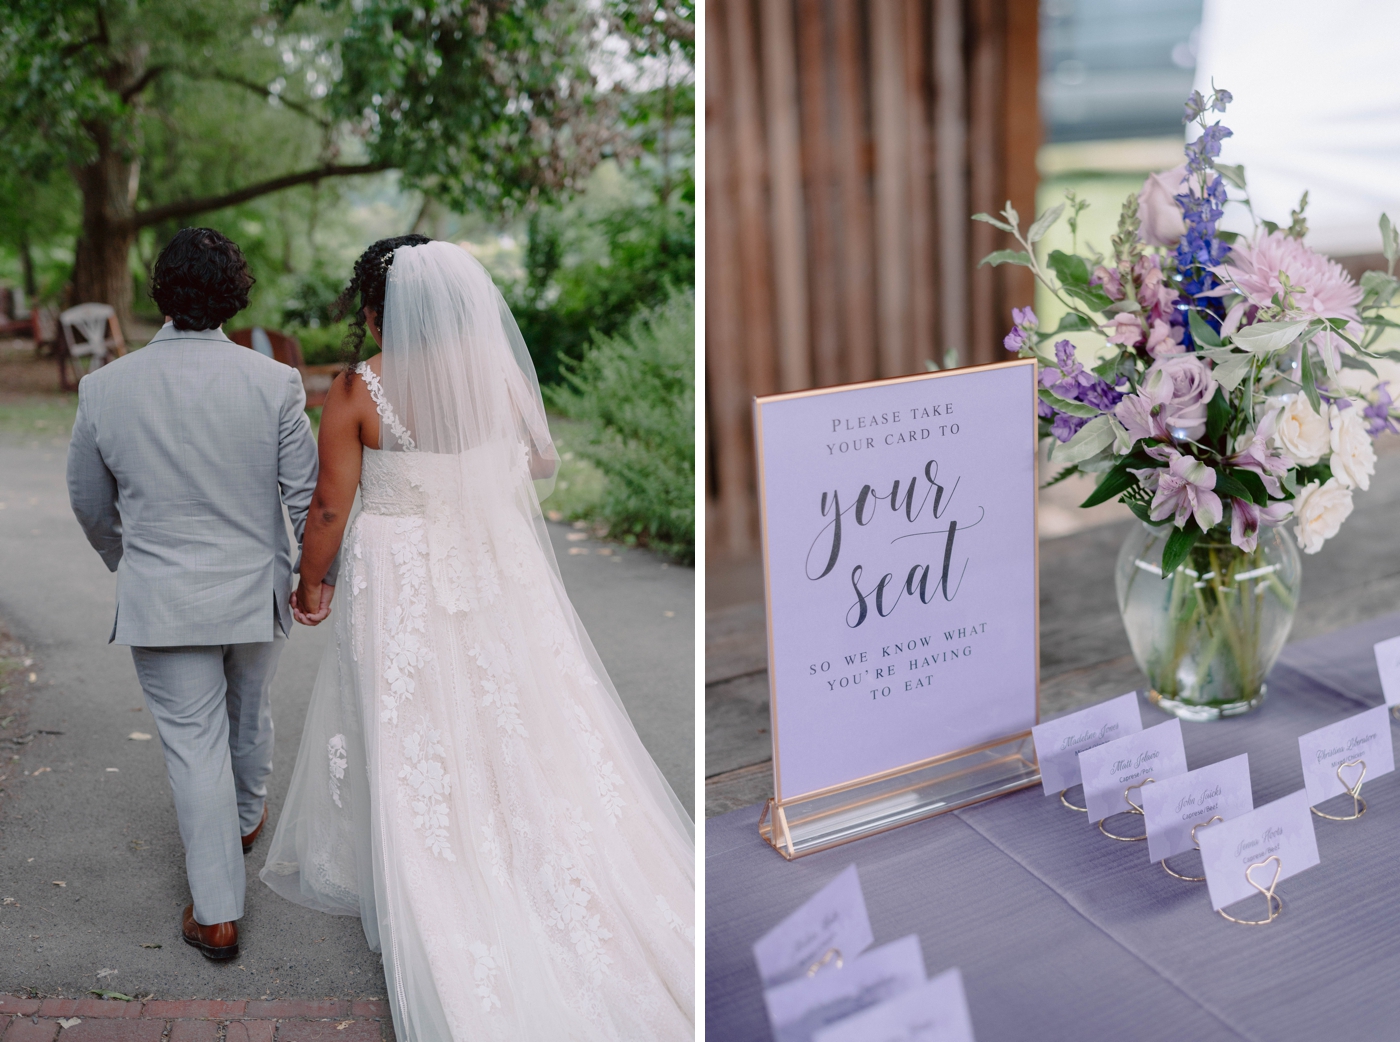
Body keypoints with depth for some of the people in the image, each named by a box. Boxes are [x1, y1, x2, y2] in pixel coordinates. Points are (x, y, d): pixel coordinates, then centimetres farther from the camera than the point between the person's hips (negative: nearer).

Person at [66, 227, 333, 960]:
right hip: (255, 589, 1)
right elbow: (306, 495, -8)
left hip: (159, 599, -1)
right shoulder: (275, 382, -14)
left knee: (193, 745, 7)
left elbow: (89, 501, 5)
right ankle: (246, 818, 51)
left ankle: (216, 913, 13)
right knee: (248, 714, 24)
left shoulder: (104, 388, -9)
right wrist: (321, 576, 8)